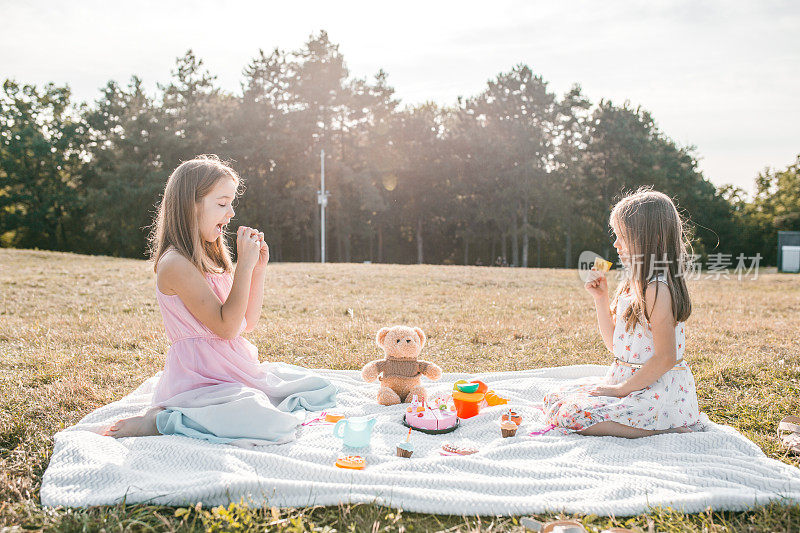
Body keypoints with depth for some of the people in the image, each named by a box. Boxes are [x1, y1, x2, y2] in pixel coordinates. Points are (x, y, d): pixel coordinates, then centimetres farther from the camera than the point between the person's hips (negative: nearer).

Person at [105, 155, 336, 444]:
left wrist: (259, 268, 5)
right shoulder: (175, 263, -15)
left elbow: (247, 322, 14)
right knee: (272, 424, -32)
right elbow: (226, 326, -20)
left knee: (322, 389, 10)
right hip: (199, 375, -9)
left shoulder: (212, 260, 13)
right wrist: (245, 264, -17)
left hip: (234, 370, 9)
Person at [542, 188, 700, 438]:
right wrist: (601, 298, 6)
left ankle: (660, 431, -12)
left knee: (571, 415, -23)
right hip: (628, 382, 10)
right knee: (555, 398, 6)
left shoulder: (657, 290, -19)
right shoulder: (632, 286, 11)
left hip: (658, 389, -10)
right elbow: (615, 344, 15)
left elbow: (666, 357, -22)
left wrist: (621, 388, -16)